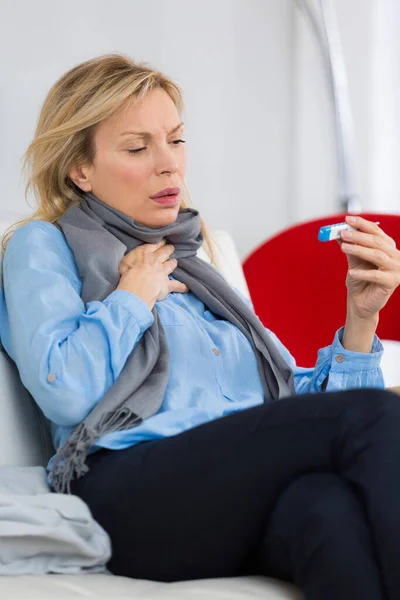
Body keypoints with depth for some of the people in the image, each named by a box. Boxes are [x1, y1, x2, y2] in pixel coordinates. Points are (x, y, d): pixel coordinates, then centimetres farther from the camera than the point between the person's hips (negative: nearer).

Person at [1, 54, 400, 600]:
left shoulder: (195, 275, 33)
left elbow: (298, 403, 23)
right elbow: (64, 391, -6)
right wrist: (133, 295, 8)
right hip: (132, 494, -5)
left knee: (328, 505, -35)